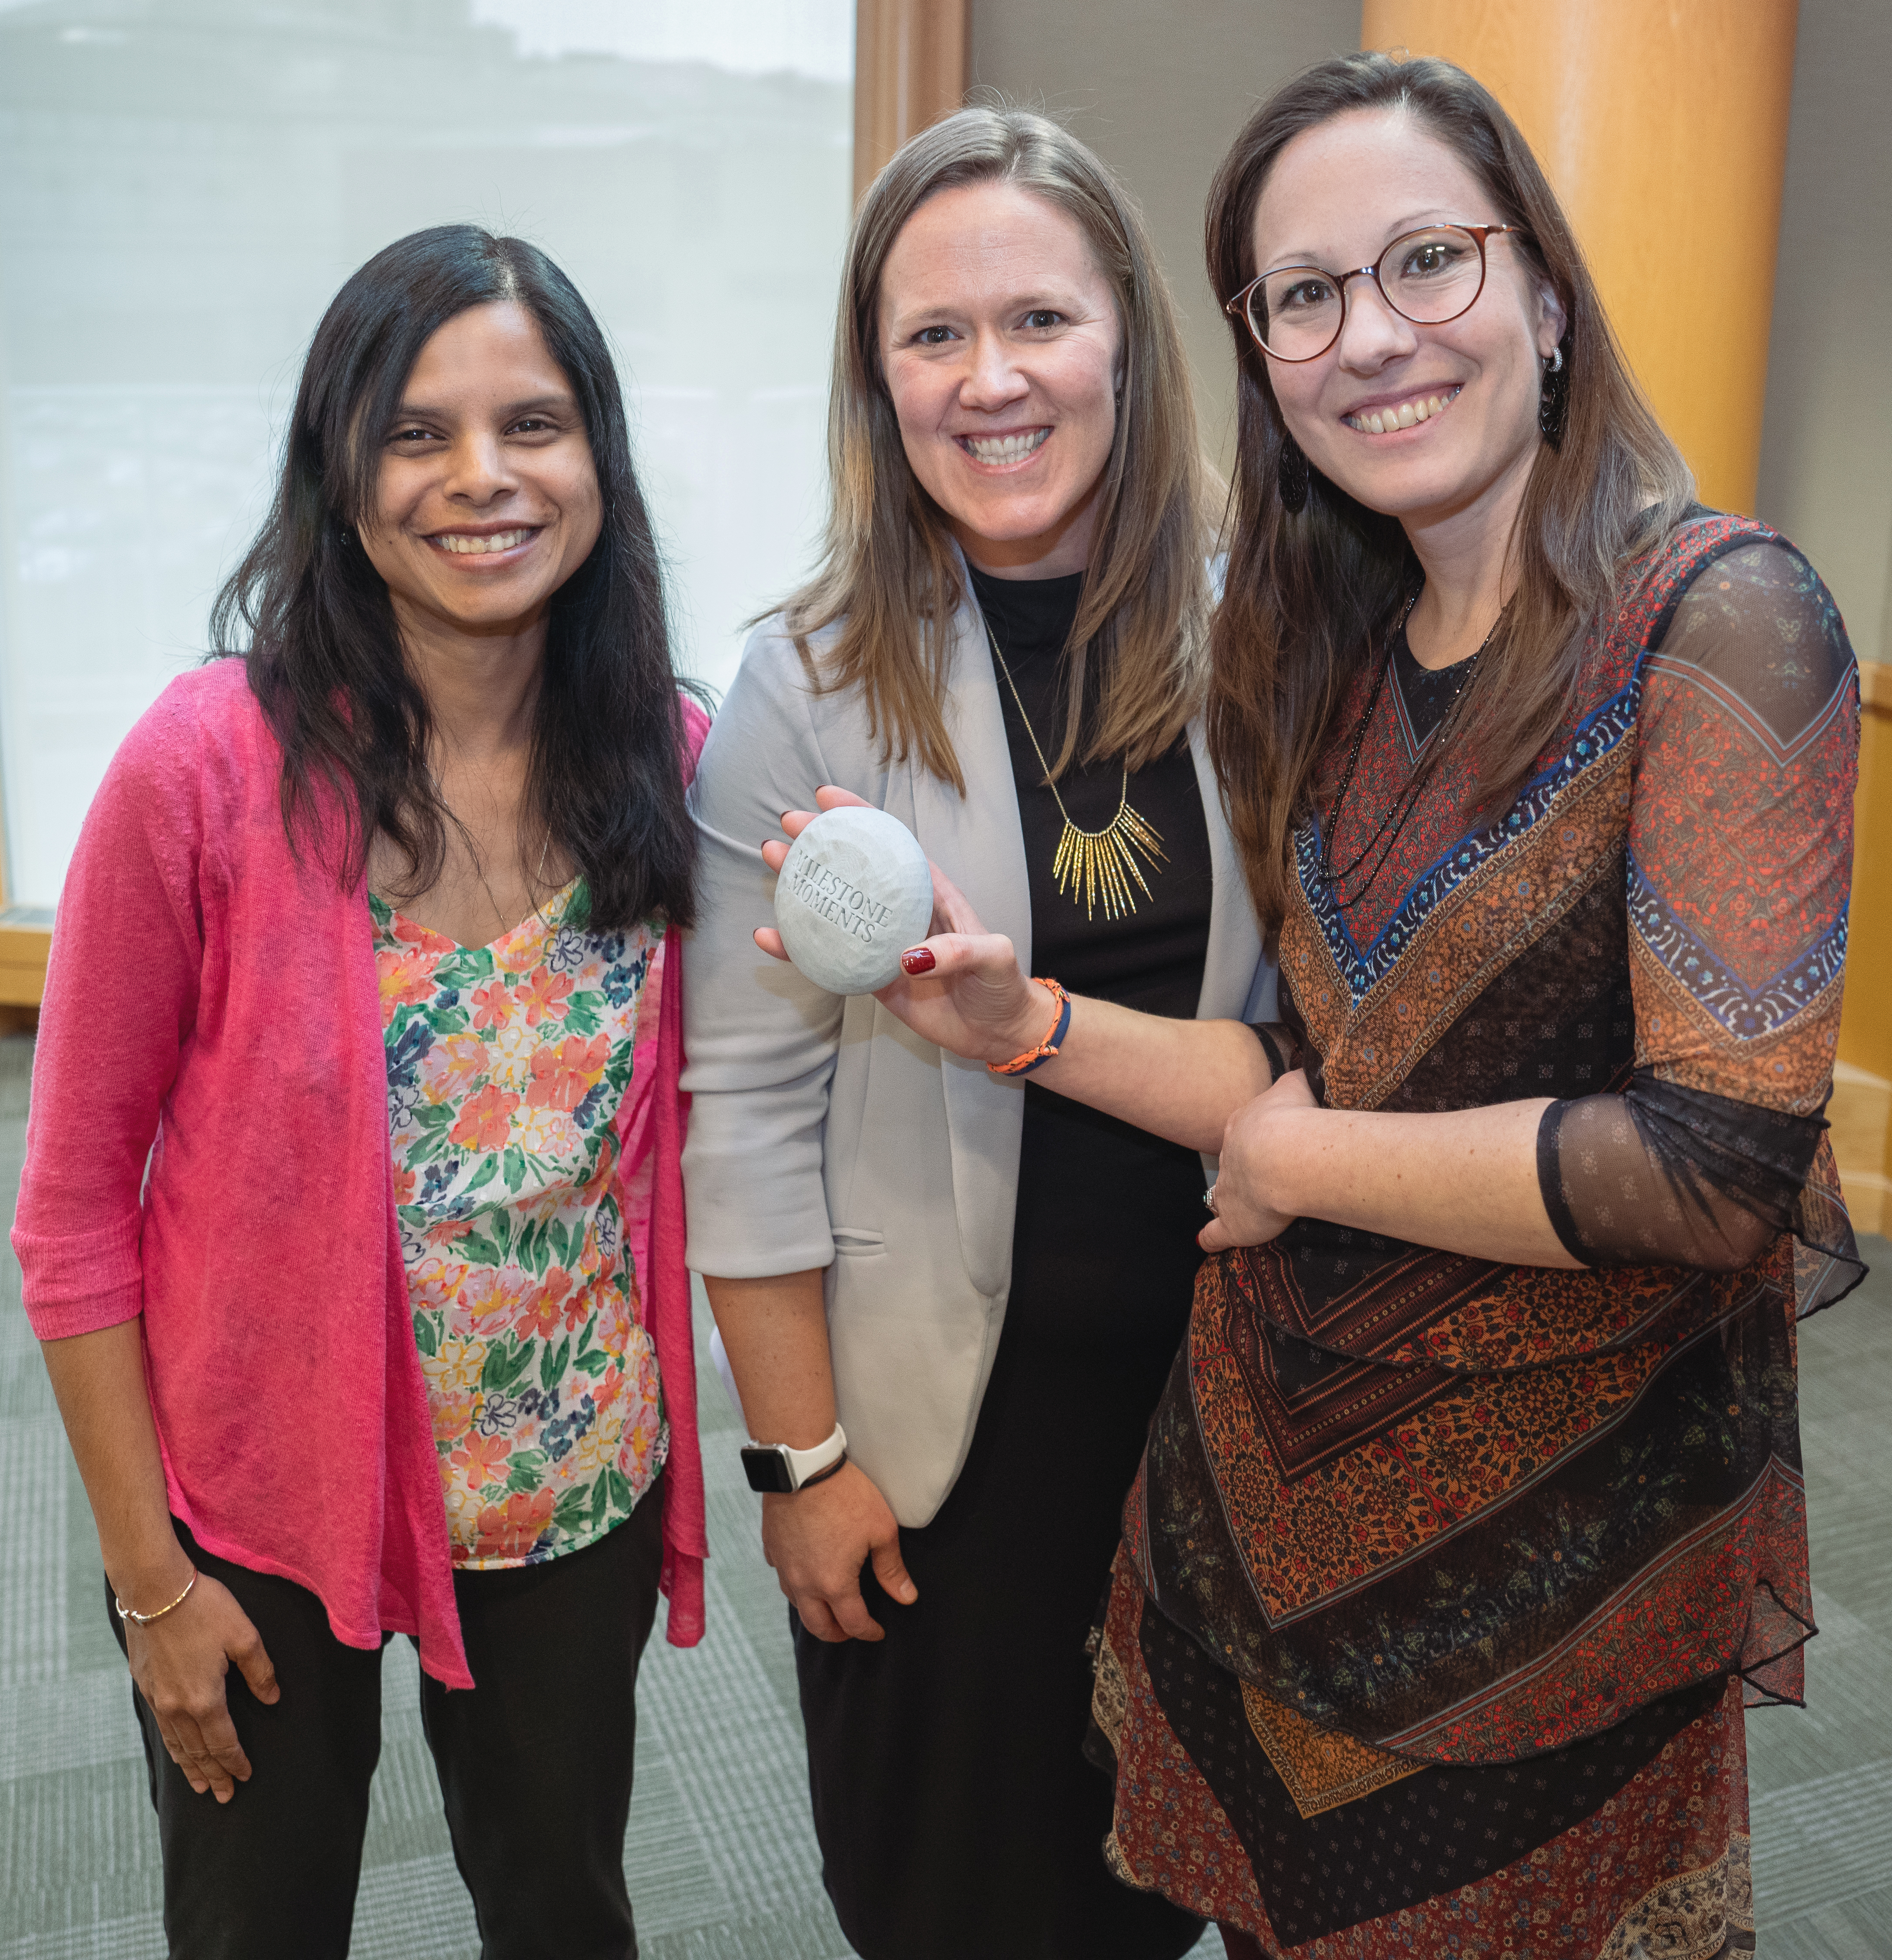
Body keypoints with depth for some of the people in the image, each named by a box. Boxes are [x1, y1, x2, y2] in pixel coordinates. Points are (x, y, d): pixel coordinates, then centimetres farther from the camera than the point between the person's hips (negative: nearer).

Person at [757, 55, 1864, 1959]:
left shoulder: (1715, 617, -17)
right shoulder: (1338, 658, 3)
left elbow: (1719, 1161, -24)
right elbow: (1323, 1076, 4)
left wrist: (1306, 1163, -14)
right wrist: (1021, 1019, -8)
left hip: (1565, 1513, -5)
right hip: (1276, 1468, 6)